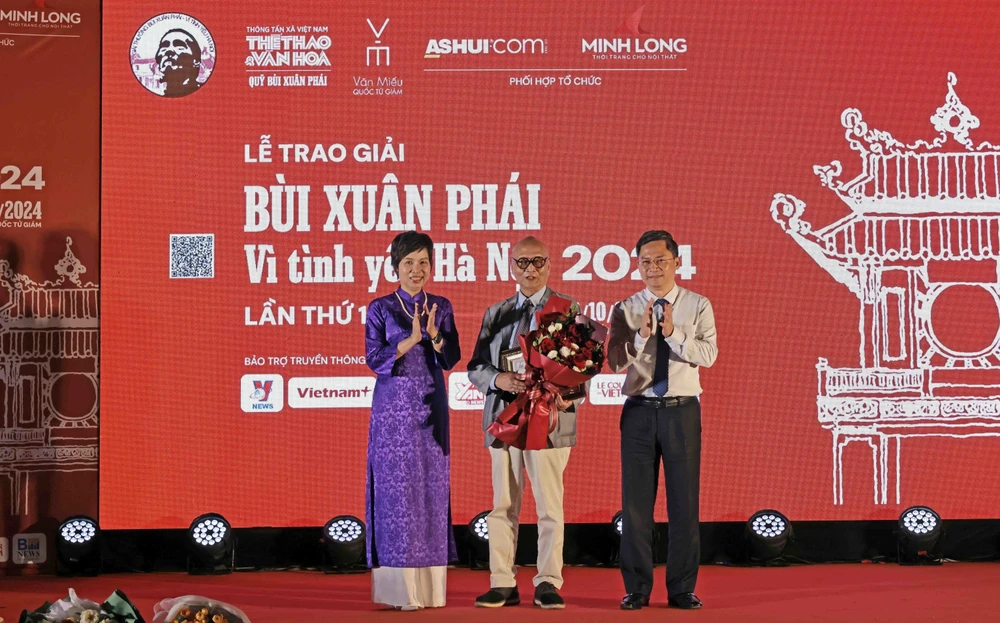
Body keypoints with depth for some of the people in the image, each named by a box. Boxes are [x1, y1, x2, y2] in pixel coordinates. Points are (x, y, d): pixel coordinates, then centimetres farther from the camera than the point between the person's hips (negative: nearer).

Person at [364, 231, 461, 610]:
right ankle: (399, 587, -3)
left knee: (432, 486, 2)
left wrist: (434, 336, -16)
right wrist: (411, 340, -19)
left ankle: (429, 585, 7)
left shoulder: (441, 308, 9)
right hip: (394, 407, -3)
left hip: (431, 406, 3)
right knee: (396, 486, -6)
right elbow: (374, 358, -7)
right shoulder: (380, 308, 1)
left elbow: (451, 359, 2)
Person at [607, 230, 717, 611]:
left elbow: (708, 354, -10)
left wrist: (673, 333, -22)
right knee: (635, 501, 4)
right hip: (639, 410, 1)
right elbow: (615, 361, -6)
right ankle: (637, 589, 13)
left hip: (682, 411, -1)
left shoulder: (698, 306, 2)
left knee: (684, 501, 4)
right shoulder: (625, 310, 4)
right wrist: (641, 335, -21)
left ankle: (682, 589, 13)